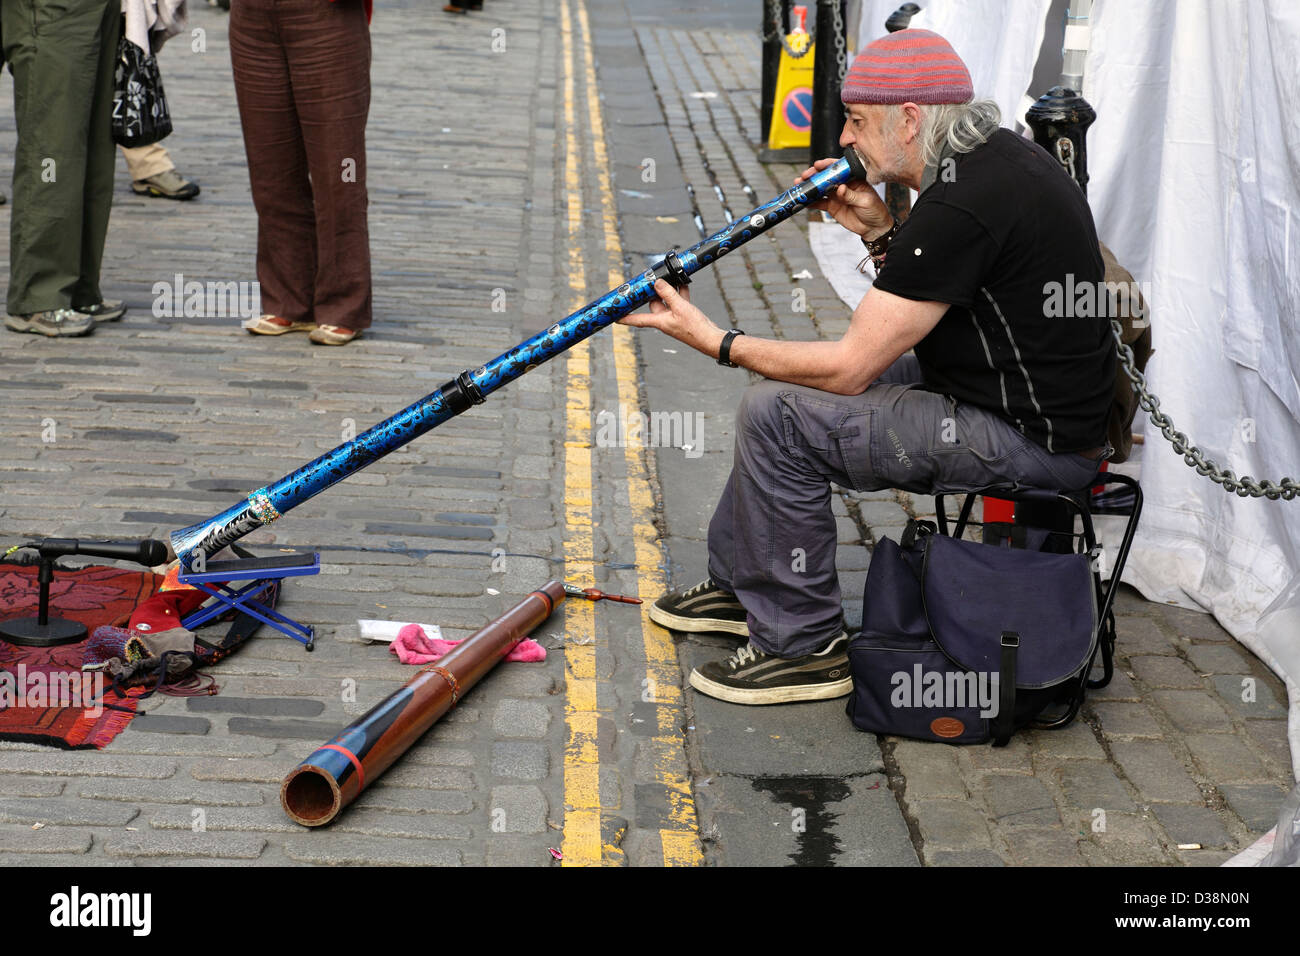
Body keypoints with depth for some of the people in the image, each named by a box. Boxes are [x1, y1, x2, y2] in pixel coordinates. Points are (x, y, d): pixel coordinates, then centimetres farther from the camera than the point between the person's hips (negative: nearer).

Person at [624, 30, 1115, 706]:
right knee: (797, 380, 18)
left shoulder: (960, 204, -24)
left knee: (776, 413, -14)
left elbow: (848, 368, -22)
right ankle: (737, 582, 31)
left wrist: (713, 340, -13)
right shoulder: (995, 155, 7)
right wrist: (880, 234, 5)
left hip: (1033, 441, -11)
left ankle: (802, 646, -2)